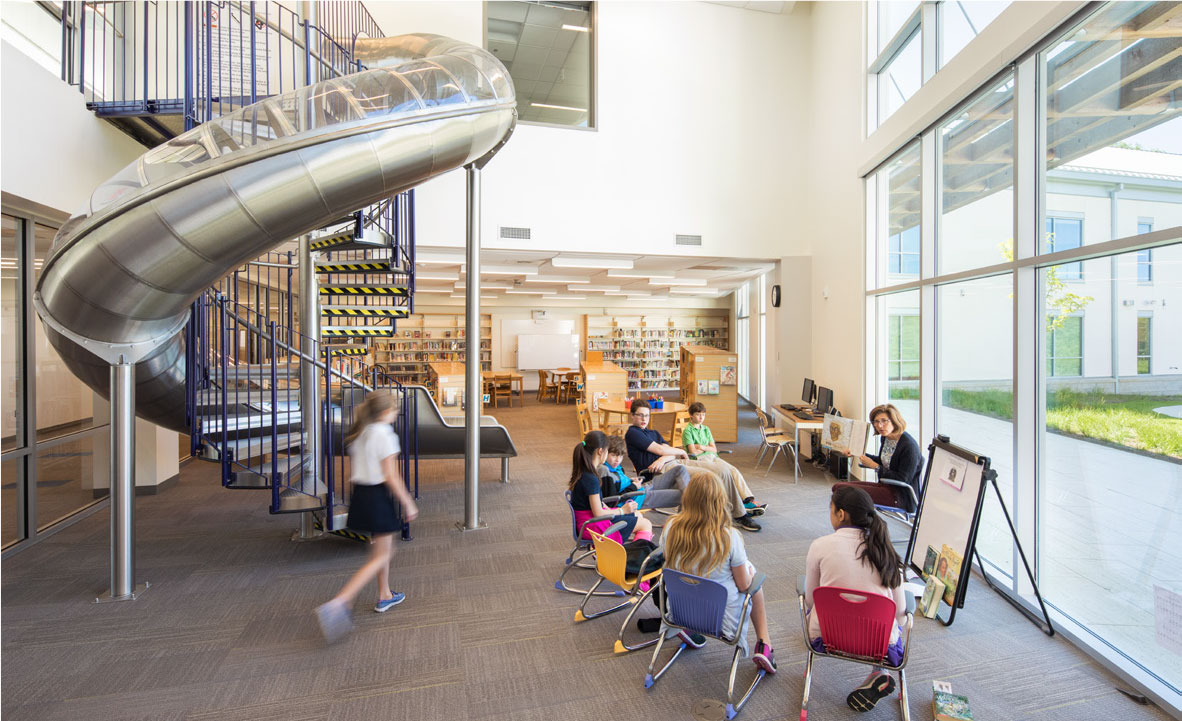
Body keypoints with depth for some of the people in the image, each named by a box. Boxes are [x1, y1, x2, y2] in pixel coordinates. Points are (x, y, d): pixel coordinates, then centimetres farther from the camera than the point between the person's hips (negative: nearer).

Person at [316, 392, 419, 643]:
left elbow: (352, 472, 13)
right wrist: (408, 504, -10)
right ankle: (336, 605, -8)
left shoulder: (359, 434, 8)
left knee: (384, 548, 23)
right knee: (380, 557, 1)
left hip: (359, 493, 9)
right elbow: (391, 476, -18)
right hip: (378, 496, -9)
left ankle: (385, 596, 36)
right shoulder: (385, 435, -16)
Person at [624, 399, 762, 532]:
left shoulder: (654, 433, 28)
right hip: (661, 470, -9)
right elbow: (660, 450, -7)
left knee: (723, 471, -4)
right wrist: (682, 452, 8)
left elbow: (670, 452, 12)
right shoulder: (632, 433, 1)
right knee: (710, 476, -22)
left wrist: (663, 459, -11)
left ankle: (740, 514, 5)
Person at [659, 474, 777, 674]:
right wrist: (749, 571, 8)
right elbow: (744, 584, -14)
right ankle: (763, 644, 22)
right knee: (752, 572, 22)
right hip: (724, 618, -3)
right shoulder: (728, 536, -26)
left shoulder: (671, 528, -17)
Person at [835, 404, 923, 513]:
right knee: (839, 487, -3)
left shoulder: (909, 446, -20)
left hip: (902, 496, -9)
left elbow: (903, 480, -20)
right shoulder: (885, 438, 6)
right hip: (887, 487, 9)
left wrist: (875, 466, -18)